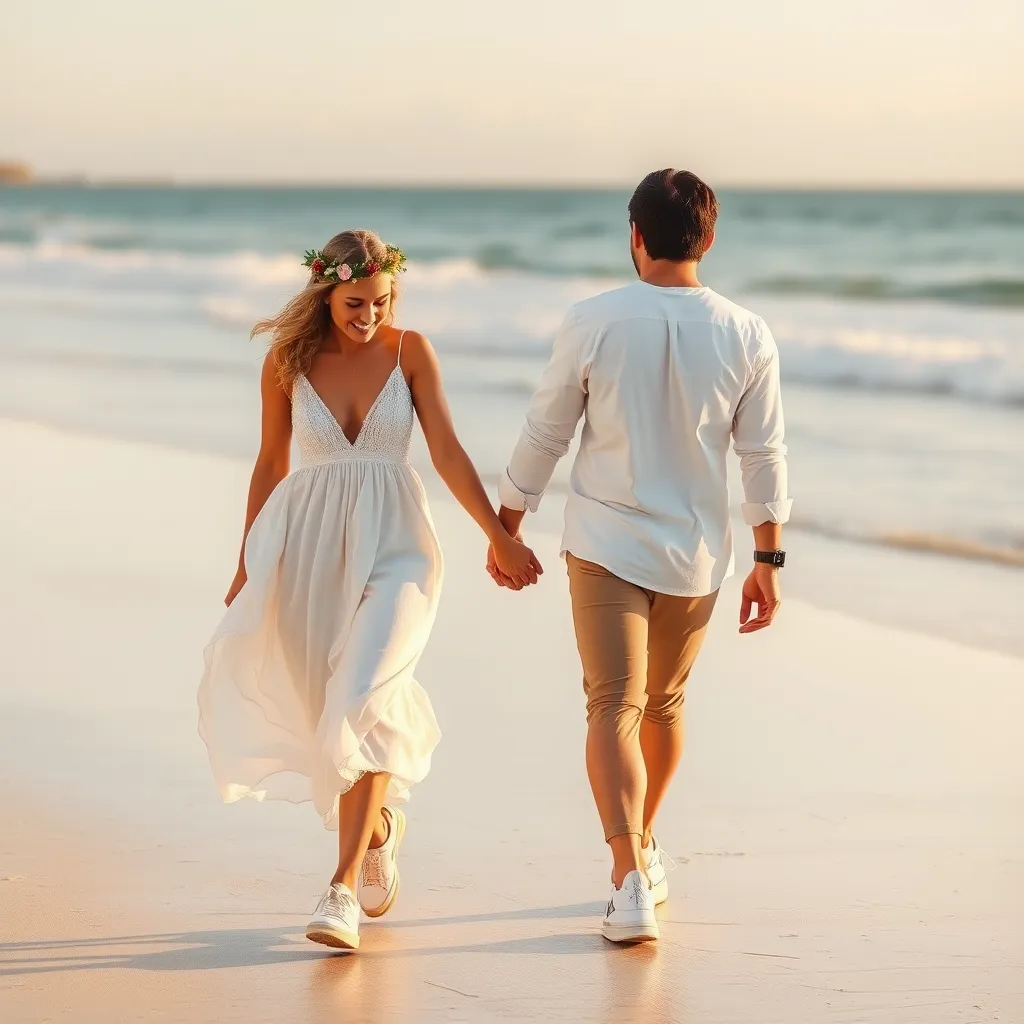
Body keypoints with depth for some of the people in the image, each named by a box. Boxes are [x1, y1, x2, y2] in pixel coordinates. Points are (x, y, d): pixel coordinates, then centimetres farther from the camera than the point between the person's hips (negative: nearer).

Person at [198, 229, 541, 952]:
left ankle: (343, 891, -19)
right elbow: (271, 464, 10)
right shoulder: (288, 361, 1)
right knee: (324, 706, 8)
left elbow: (447, 451, -1)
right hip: (312, 544, 2)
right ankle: (379, 821, 39)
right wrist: (248, 564, 15)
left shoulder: (410, 351, -2)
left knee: (365, 702, -19)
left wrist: (500, 535, -5)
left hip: (393, 544, -2)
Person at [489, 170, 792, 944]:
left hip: (605, 546, -3)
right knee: (665, 705, 21)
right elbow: (764, 456, 0)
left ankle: (631, 881, -20)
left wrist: (507, 527, 11)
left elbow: (544, 435, -2)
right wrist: (768, 559, 10)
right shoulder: (747, 336, -5)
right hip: (696, 556, 3)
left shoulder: (594, 323, -10)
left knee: (613, 710, -5)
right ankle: (644, 848, 39)